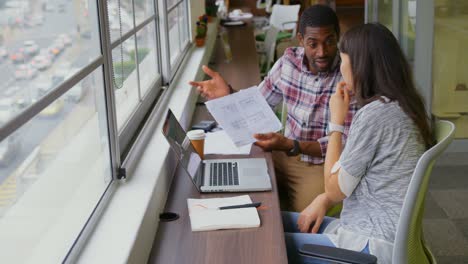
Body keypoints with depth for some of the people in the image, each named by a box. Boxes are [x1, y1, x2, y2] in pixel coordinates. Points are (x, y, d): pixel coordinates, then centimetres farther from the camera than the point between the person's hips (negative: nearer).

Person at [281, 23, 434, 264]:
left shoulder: (375, 114, -22)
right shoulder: (400, 106, 8)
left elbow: (335, 189, -13)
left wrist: (336, 122, -8)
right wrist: (323, 200, 4)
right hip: (384, 233, 9)